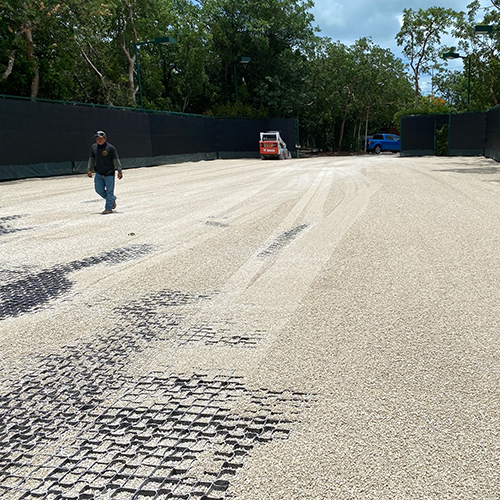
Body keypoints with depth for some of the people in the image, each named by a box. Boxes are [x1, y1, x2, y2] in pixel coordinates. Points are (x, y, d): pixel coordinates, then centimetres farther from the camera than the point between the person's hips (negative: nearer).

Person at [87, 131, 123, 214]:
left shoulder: (111, 148, -11)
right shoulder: (94, 147, 5)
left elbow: (116, 160, -8)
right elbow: (91, 159, 14)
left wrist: (119, 171, -10)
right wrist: (89, 170, 11)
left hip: (109, 174, -5)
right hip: (98, 174, 6)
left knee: (109, 191, -2)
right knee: (99, 189, 6)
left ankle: (108, 208, 9)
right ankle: (112, 199, 29)